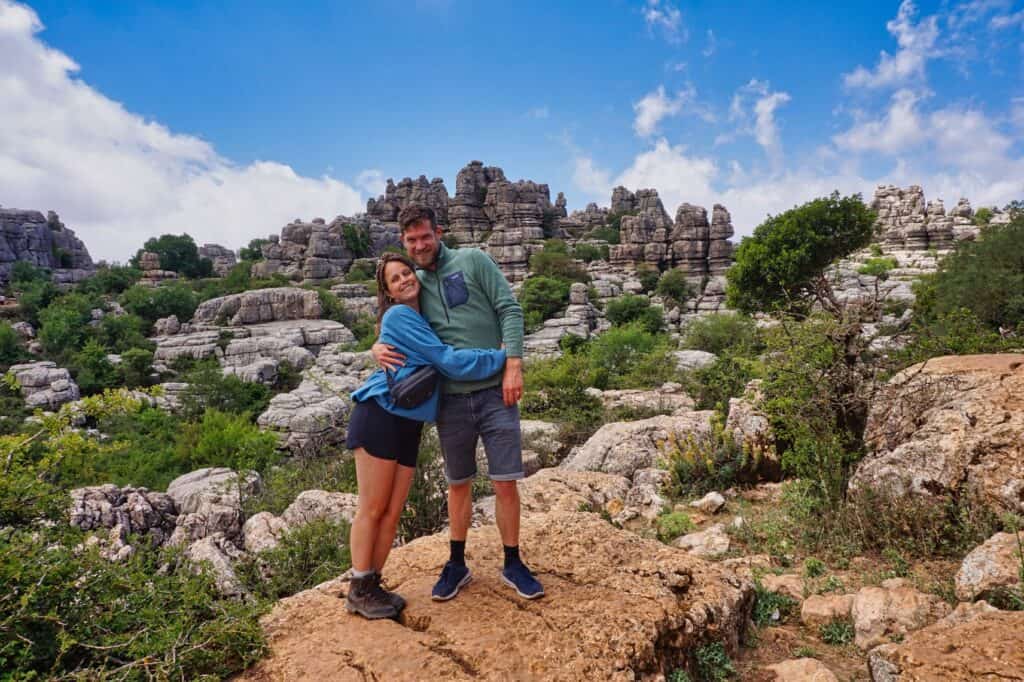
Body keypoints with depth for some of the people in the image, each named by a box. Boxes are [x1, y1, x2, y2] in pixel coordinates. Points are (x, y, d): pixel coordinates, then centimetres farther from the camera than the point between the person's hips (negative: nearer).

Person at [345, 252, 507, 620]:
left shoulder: (424, 317, 17)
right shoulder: (399, 316, -9)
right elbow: (450, 361, -14)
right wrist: (502, 357, -8)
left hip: (408, 425, 8)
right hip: (379, 417, -8)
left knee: (392, 513, 9)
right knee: (372, 509, 0)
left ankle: (372, 584, 22)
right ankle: (358, 591, 13)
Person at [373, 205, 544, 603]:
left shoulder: (473, 261, -1)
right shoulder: (413, 284, 10)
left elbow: (509, 309, -6)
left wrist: (513, 364, -16)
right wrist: (379, 348, -11)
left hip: (494, 392, -3)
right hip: (450, 399, 3)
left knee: (505, 483, 2)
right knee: (458, 484, 15)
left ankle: (512, 565, 21)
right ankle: (457, 565, 31)